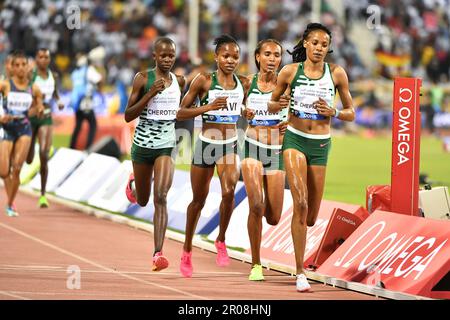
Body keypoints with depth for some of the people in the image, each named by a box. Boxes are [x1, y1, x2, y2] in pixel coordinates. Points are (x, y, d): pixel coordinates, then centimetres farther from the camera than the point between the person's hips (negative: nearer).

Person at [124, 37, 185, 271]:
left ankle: (158, 254, -21)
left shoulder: (179, 81, 4)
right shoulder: (143, 79, -8)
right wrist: (150, 94, -21)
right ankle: (133, 182, 56)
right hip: (143, 144, -1)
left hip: (166, 146, 1)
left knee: (161, 197, -17)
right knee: (142, 200, 17)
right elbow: (128, 116, -12)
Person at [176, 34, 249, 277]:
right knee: (198, 200, 10)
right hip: (206, 145, -2)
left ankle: (221, 240, -3)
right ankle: (187, 251, 30)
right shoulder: (204, 80, -8)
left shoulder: (243, 84, 2)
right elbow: (181, 113, -8)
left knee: (229, 191, -25)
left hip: (230, 146, 2)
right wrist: (208, 107, -22)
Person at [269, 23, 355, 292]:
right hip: (295, 140, -2)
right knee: (301, 204, -21)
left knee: (311, 217, 6)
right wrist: (278, 106, -10)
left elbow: (351, 113, 7)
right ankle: (300, 273, -18)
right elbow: (272, 102, 13)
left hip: (321, 145, 2)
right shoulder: (290, 71, 0)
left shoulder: (336, 73, 1)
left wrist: (333, 112, -12)